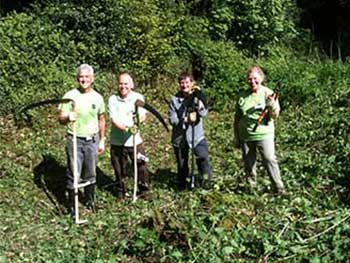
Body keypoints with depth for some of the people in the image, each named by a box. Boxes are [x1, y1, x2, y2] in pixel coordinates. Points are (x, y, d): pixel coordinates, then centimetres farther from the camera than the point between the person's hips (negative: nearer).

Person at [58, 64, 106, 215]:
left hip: (92, 140, 3)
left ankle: (90, 200, 31)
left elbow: (101, 120, 13)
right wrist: (68, 117, -32)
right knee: (74, 175, 2)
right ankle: (72, 205, 15)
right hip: (75, 140, -3)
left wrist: (102, 140, 12)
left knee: (90, 174, 13)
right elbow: (61, 119, -10)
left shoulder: (97, 97, 3)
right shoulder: (70, 96, -8)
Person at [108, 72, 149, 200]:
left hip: (135, 140, 0)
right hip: (117, 141, 0)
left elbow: (143, 116, -10)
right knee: (119, 169, 14)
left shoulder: (138, 97, -3)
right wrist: (126, 128, -30)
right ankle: (121, 191, 34)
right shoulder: (113, 99, -5)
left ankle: (144, 189, 27)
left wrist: (138, 118, -35)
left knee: (141, 166, 5)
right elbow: (114, 119, -13)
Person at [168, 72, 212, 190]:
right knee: (182, 164, 13)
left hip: (197, 136, -1)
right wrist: (185, 120, -23)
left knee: (203, 159, -11)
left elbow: (204, 113, -17)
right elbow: (172, 119, -8)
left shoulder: (197, 97, -3)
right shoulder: (175, 99, -3)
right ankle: (182, 186, 31)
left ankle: (206, 184, 7)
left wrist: (200, 107, -38)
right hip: (180, 137, 1)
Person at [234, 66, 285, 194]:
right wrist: (236, 137, 13)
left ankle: (279, 187, -1)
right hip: (245, 136, 3)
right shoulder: (242, 96, 3)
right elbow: (237, 117, 11)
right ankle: (251, 187, 26)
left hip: (264, 135, -3)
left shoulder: (268, 94, -4)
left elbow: (274, 116, -8)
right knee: (249, 163, 11)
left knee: (270, 159, -9)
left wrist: (271, 103, -27)